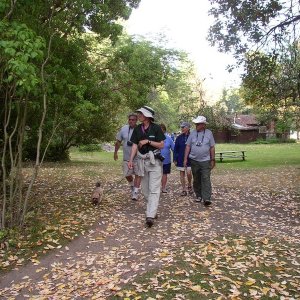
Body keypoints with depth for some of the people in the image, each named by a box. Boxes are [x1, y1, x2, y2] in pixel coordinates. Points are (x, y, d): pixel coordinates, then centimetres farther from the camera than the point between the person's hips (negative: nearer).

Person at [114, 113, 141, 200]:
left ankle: (135, 192, 8)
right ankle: (132, 186, 38)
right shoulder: (124, 129, 0)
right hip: (126, 157, 3)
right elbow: (118, 142, 9)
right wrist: (115, 152, 10)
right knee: (127, 175, 9)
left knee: (137, 174, 0)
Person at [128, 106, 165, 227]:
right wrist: (131, 160, -6)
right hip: (142, 161, 5)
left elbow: (161, 145, -6)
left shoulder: (156, 128, -7)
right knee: (145, 188, 12)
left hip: (154, 161, -5)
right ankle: (152, 208, 31)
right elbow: (134, 145, 3)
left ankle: (150, 216, -13)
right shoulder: (137, 129, 5)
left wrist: (148, 141, -16)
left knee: (154, 189, -9)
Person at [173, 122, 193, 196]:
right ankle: (184, 190, 15)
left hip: (189, 159, -2)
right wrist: (175, 159, 0)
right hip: (180, 159, 3)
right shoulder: (179, 138, 4)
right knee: (182, 174, 6)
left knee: (188, 173, -10)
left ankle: (189, 186, 19)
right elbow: (175, 149, 5)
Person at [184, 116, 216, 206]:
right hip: (194, 160, 2)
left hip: (205, 160, -2)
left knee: (206, 179, -9)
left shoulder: (209, 133, 0)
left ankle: (207, 198, -11)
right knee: (196, 180, 11)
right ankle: (198, 196, 24)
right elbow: (188, 146, 4)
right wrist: (185, 158, -1)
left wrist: (213, 160, 2)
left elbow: (212, 147, 3)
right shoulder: (193, 133, 2)